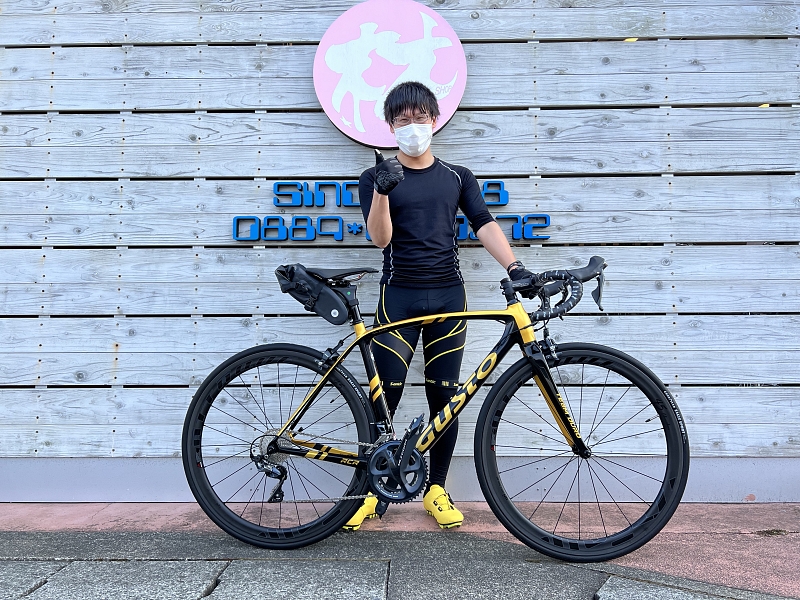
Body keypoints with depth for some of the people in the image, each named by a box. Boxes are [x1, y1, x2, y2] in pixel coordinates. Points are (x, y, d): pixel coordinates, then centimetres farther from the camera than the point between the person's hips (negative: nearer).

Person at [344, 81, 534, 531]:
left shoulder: (458, 177, 13)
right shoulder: (377, 177, 6)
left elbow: (484, 224, 1)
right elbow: (380, 238, -7)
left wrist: (514, 265, -15)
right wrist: (381, 190, -24)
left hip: (448, 296, 2)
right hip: (399, 296, -2)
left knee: (445, 399, 7)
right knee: (384, 399, -1)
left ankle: (437, 490, 22)